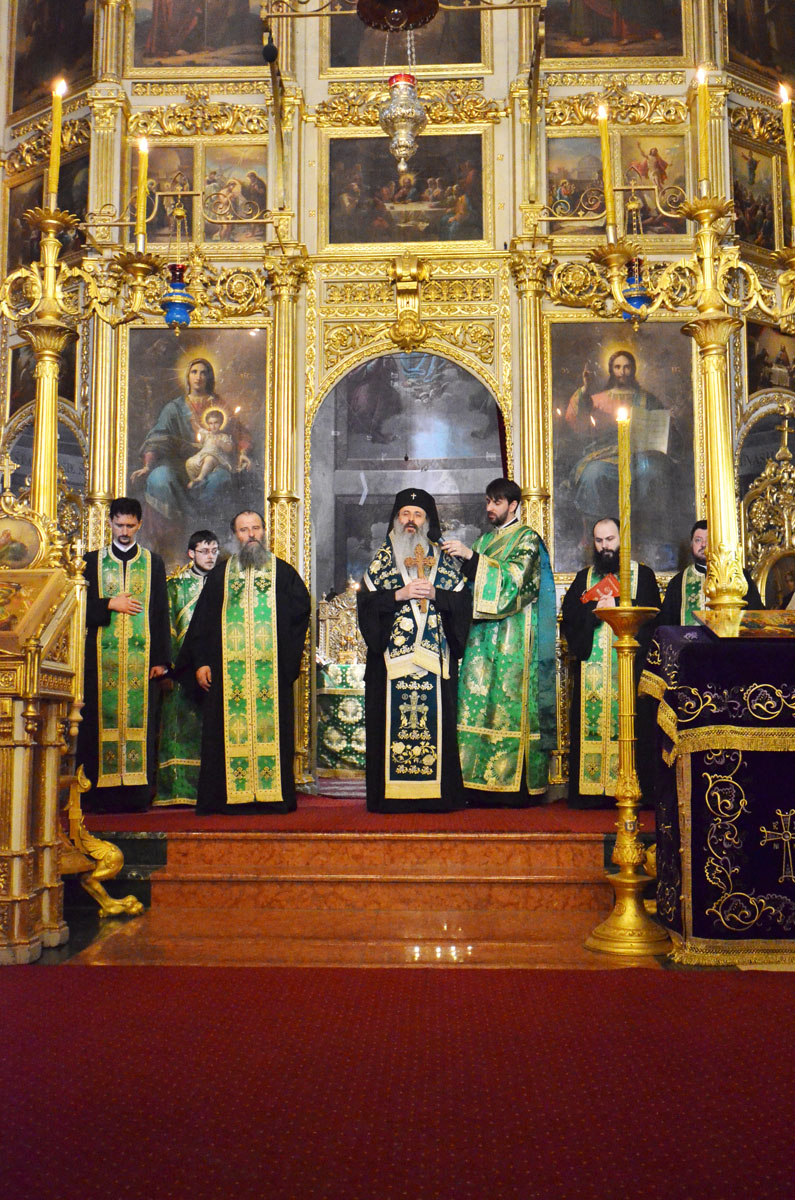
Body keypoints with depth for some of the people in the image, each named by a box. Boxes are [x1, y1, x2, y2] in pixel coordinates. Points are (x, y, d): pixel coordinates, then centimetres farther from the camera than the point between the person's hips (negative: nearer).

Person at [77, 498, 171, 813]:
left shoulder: (153, 562, 11)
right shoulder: (93, 561, 11)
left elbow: (161, 613, 7)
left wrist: (161, 658, 0)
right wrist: (110, 605, -9)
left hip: (142, 655, 0)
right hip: (101, 654, 0)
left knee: (139, 718, -3)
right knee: (102, 718, -2)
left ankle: (136, 793, 1)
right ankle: (99, 794, 1)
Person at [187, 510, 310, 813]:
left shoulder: (283, 572, 10)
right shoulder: (220, 574, 14)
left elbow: (300, 612, 3)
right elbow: (202, 621, 10)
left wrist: (288, 658, -7)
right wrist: (201, 662, 1)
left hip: (272, 671, -1)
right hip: (228, 671, 1)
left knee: (271, 729, -2)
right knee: (231, 731, -2)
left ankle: (275, 794, 2)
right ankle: (230, 795, 3)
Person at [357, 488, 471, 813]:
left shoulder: (444, 559, 12)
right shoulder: (382, 559, 10)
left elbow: (463, 601, 5)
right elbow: (366, 601, 0)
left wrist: (435, 595, -10)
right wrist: (400, 595, -12)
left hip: (434, 655, 1)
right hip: (392, 655, -1)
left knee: (435, 720, -1)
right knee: (394, 721, -3)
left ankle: (436, 791, 5)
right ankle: (392, 793, 2)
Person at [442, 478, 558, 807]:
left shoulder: (527, 539, 2)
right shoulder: (485, 541, 21)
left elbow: (513, 577, -13)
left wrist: (471, 557, -18)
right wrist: (459, 561, 3)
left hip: (514, 637, -6)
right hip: (482, 633, 6)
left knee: (511, 703, -10)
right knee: (478, 702, -2)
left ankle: (516, 784, -6)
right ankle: (483, 783, 1)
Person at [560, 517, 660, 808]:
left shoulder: (642, 575, 11)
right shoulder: (584, 577, 18)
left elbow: (651, 617, -3)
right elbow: (568, 620, 7)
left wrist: (616, 607, -10)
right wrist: (594, 611, -9)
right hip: (591, 669, 2)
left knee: (629, 725, -8)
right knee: (590, 721, -3)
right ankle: (591, 790, -1)